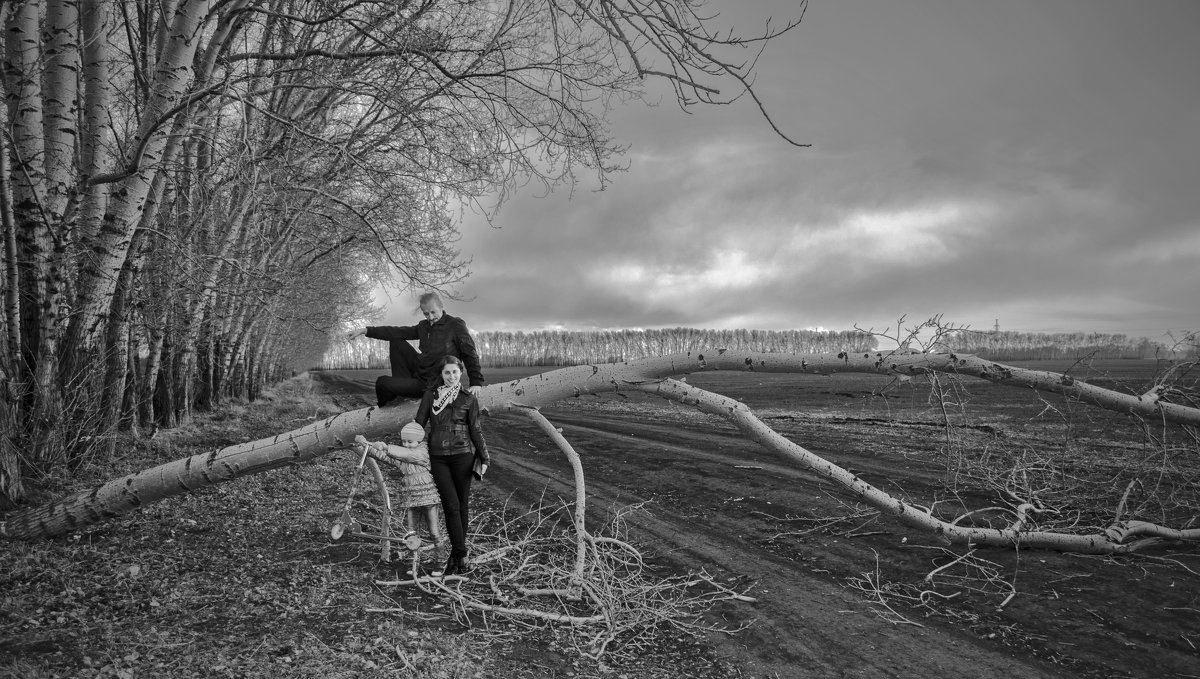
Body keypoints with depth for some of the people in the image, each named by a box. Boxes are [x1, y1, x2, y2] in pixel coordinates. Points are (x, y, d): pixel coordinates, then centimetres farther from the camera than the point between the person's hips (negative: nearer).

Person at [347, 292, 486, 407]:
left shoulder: (456, 325, -12)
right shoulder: (424, 326, 7)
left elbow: (470, 353, -13)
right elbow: (398, 331, 1)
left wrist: (476, 382, -20)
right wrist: (366, 330, -7)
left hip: (430, 384, -7)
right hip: (419, 369, 7)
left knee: (382, 382, -7)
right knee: (396, 341, 6)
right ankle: (403, 383, -1)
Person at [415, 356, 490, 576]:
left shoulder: (469, 398, 5)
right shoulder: (430, 395, 7)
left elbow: (476, 430, 6)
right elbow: (418, 424, 9)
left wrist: (484, 457, 0)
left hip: (462, 454, 0)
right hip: (438, 456, 0)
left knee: (461, 505, 4)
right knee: (451, 505, -7)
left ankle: (454, 557, 14)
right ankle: (461, 557, -6)